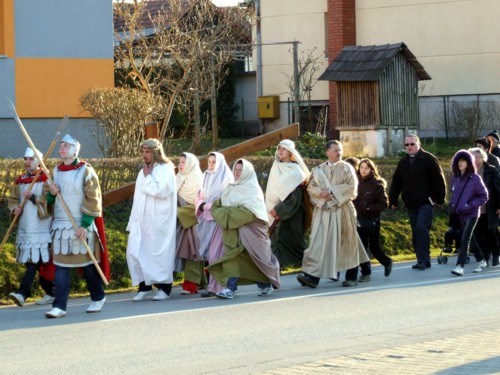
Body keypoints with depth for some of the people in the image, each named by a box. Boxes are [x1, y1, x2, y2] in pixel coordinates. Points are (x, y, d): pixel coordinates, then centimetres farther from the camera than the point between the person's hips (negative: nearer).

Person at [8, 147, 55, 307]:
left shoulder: (46, 179, -4)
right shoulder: (20, 181, 14)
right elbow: (12, 199, 21)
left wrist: (33, 197, -20)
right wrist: (15, 209, 0)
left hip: (41, 228, -6)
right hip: (25, 228, 6)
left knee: (35, 260, -15)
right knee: (41, 264, 11)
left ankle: (22, 293, -25)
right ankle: (51, 293, 22)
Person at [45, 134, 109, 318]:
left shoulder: (85, 170, -5)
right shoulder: (56, 171, 11)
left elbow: (93, 200, -8)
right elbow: (50, 200, 20)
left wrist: (85, 225, -15)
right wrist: (51, 193, -4)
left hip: (81, 226, -4)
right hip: (60, 225, 4)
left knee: (88, 264, 6)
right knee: (61, 267, -3)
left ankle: (98, 298, 26)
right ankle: (59, 306, -6)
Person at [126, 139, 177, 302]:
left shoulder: (166, 169, -3)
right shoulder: (143, 171, 18)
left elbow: (160, 190, -18)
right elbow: (138, 197, 17)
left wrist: (148, 177, -7)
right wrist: (133, 221, 12)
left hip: (159, 220, -7)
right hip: (142, 220, 7)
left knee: (160, 253, -3)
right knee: (134, 251, -1)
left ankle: (164, 287, 6)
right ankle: (144, 286, 3)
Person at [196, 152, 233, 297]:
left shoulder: (226, 178, -1)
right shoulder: (206, 177, 16)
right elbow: (200, 197, 17)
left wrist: (211, 205, -12)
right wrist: (202, 205, -4)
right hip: (207, 219, 6)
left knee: (216, 253, -9)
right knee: (205, 252, 1)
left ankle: (214, 287, -9)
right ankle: (211, 285, 4)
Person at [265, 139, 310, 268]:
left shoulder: (296, 170, -7)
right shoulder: (276, 168, 10)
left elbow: (295, 198, -14)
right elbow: (272, 190, 12)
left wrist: (279, 210, -16)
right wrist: (272, 209, 1)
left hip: (292, 212, -5)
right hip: (278, 211, 5)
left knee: (293, 237, -3)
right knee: (277, 237, -3)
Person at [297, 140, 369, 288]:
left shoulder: (346, 168, 4)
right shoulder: (319, 170, 13)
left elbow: (351, 187, -7)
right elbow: (311, 187, 8)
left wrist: (331, 191, -13)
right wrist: (321, 192, -13)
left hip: (341, 210, -2)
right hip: (323, 211, 2)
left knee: (346, 242, 3)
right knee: (319, 242, -7)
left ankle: (352, 276, 14)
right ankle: (313, 275, -15)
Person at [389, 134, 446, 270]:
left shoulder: (428, 159, -3)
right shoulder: (403, 162, 14)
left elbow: (439, 179, -5)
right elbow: (396, 183, 16)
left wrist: (440, 198, -8)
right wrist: (393, 201, 11)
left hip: (426, 202, -6)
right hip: (411, 204, 6)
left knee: (421, 229, -16)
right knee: (415, 233, 6)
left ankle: (423, 260, -15)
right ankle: (423, 260, 11)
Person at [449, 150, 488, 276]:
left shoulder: (475, 178, -11)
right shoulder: (455, 179, 6)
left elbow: (484, 196, -8)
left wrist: (471, 205, -17)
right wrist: (452, 204, 4)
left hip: (471, 214, -6)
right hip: (460, 214, 6)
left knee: (465, 239, -14)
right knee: (471, 239, 17)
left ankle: (460, 266, -19)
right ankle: (481, 261, 32)